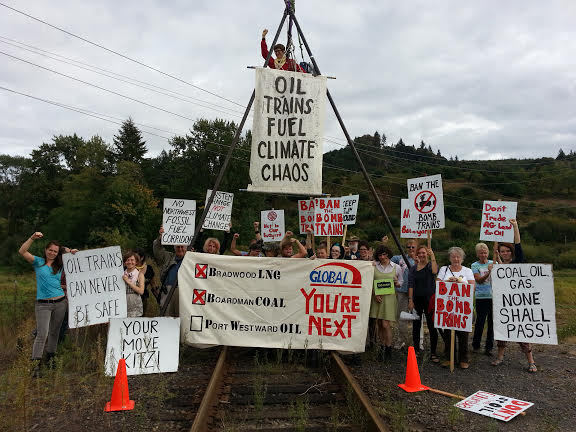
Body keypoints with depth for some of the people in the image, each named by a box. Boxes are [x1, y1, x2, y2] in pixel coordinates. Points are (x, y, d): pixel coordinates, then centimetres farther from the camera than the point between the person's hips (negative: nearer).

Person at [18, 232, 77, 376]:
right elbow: (22, 251, -8)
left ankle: (50, 356, 30)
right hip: (42, 304, -3)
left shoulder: (60, 265, 11)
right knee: (42, 333, -11)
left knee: (54, 332, 13)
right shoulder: (38, 262, 4)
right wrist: (32, 238, -17)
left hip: (60, 303, 3)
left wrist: (70, 251, 3)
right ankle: (35, 364, -6)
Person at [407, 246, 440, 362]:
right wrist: (410, 300, -4)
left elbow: (435, 272, -22)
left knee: (432, 326, -3)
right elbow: (410, 285, 4)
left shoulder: (431, 264, 2)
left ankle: (433, 353, 4)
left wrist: (432, 257, -21)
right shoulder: (413, 268, 9)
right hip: (417, 300, 3)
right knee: (416, 326, 10)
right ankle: (416, 351, 21)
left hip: (429, 299, -3)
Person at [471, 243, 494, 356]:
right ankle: (476, 345, 16)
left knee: (492, 322, 5)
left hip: (494, 296, 2)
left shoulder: (493, 263, 10)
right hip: (482, 297, -2)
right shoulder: (475, 265, 3)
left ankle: (489, 347, 16)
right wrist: (488, 272, -26)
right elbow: (479, 280, -10)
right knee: (480, 321, -1)